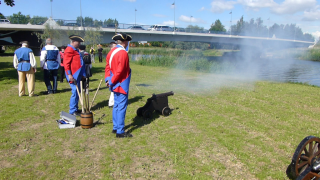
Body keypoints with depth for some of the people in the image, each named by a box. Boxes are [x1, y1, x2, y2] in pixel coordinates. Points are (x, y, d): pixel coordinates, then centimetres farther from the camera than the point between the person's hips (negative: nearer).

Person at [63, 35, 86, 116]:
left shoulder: (75, 50, 19)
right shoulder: (69, 50, -12)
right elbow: (66, 63, -19)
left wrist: (82, 74, 23)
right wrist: (69, 75, -23)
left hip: (78, 75, 10)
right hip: (73, 76, -10)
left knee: (77, 92, 14)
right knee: (75, 92, -7)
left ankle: (75, 109, 24)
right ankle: (72, 111, 1)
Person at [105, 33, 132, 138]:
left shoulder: (111, 52, 11)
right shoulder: (123, 53, -18)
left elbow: (108, 66, 11)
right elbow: (120, 71, -22)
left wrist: (107, 79, 3)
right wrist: (111, 82, -13)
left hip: (115, 85, 10)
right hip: (122, 85, -9)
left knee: (116, 106, 17)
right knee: (121, 107, -4)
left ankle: (115, 128, 27)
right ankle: (120, 131, 1)